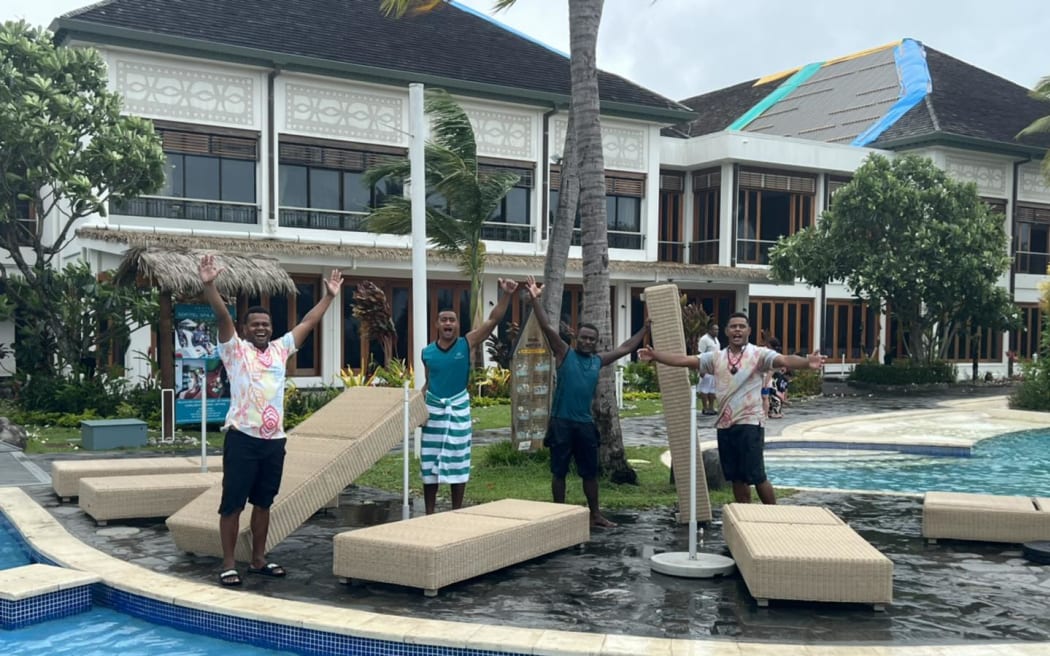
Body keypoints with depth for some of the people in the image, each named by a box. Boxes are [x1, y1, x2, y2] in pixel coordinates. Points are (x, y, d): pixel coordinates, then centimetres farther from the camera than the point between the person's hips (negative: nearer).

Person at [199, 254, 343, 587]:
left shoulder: (280, 348, 13)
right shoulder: (235, 349, 0)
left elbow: (308, 322, 18)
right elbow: (222, 316, -14)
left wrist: (329, 296, 20)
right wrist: (209, 285, -27)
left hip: (274, 439, 5)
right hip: (242, 438, -5)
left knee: (263, 502, 14)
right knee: (232, 503, 2)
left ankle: (258, 560, 25)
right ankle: (228, 564, 11)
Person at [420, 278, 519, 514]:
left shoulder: (467, 344, -7)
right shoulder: (427, 352, 0)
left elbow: (493, 320, -13)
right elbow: (428, 383, 11)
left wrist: (506, 295, -22)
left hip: (458, 408, -1)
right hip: (433, 408, 2)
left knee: (457, 463, 6)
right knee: (430, 464, 6)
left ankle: (456, 514, 17)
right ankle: (429, 515, 15)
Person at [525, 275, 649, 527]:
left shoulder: (599, 361, 10)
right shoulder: (564, 354, -2)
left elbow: (625, 348, 20)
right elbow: (547, 327, -12)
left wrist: (645, 328, 21)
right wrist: (535, 300, -21)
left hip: (585, 423, 4)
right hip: (561, 422, -4)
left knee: (590, 472, 12)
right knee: (559, 471, 5)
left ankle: (595, 515, 22)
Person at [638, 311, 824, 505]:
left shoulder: (759, 354, -5)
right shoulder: (716, 358, 9)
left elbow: (784, 360, -22)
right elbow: (684, 360, 6)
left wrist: (806, 363, -42)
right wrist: (654, 356, -3)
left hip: (750, 423, -5)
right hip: (725, 425, 5)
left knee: (756, 476, -3)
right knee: (736, 478, 12)